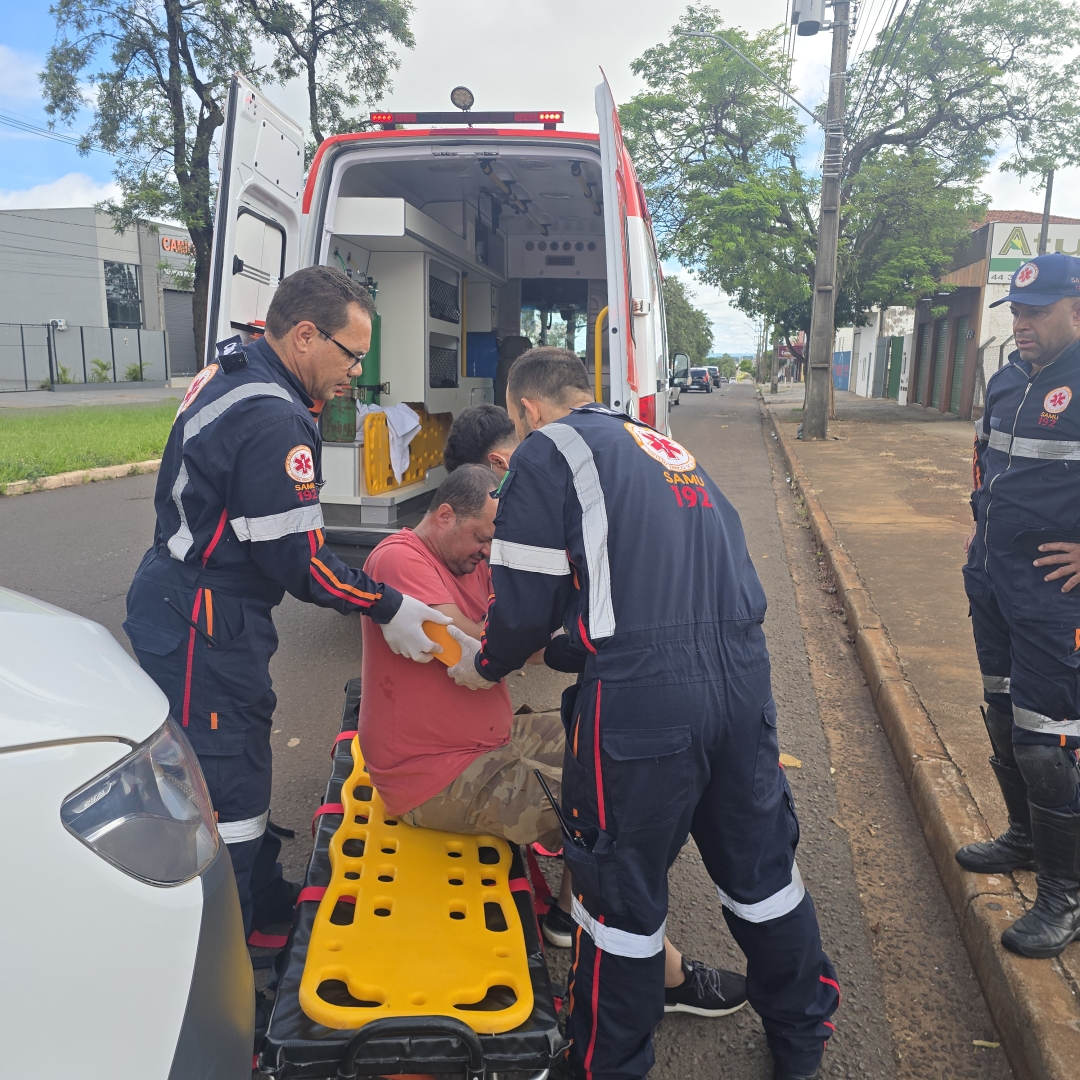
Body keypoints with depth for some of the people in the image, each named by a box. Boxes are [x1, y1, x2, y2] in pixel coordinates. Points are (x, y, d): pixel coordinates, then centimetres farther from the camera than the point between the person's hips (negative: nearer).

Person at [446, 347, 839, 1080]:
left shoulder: (549, 451, 0)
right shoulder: (668, 448, 21)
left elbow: (527, 600, -3)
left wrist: (486, 666, 17)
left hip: (641, 696, -7)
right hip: (743, 681, 7)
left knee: (623, 889, 12)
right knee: (761, 861, 23)